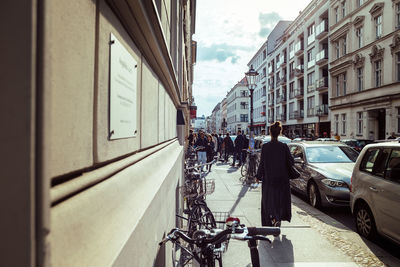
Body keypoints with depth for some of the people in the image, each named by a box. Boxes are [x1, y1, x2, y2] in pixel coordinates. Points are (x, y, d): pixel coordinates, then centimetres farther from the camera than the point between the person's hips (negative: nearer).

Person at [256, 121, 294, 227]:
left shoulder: (265, 147, -11)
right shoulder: (284, 146, -8)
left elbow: (262, 163, -7)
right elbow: (291, 162, -5)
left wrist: (258, 176, 4)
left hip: (268, 179, -1)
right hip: (281, 179, 1)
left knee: (269, 200, 10)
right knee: (280, 200, 16)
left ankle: (273, 218, -7)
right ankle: (277, 220, 10)